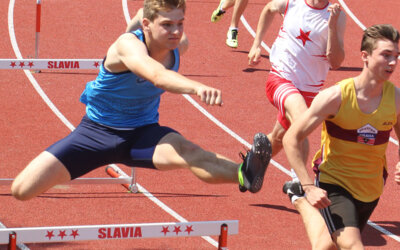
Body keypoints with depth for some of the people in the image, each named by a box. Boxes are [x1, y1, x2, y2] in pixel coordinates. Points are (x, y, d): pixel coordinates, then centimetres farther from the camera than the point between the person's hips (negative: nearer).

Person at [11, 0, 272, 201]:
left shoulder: (176, 48, -9)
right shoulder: (128, 45, -30)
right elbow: (157, 75, -55)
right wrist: (196, 87, -70)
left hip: (143, 131, 2)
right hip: (97, 130, -2)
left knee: (186, 151, -36)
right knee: (23, 189, -9)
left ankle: (244, 175, -62)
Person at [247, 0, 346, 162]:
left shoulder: (337, 16, -5)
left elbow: (335, 63, -12)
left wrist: (332, 25, -21)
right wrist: (256, 44, 21)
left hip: (307, 89, 2)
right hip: (279, 78, -2)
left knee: (279, 138, 16)